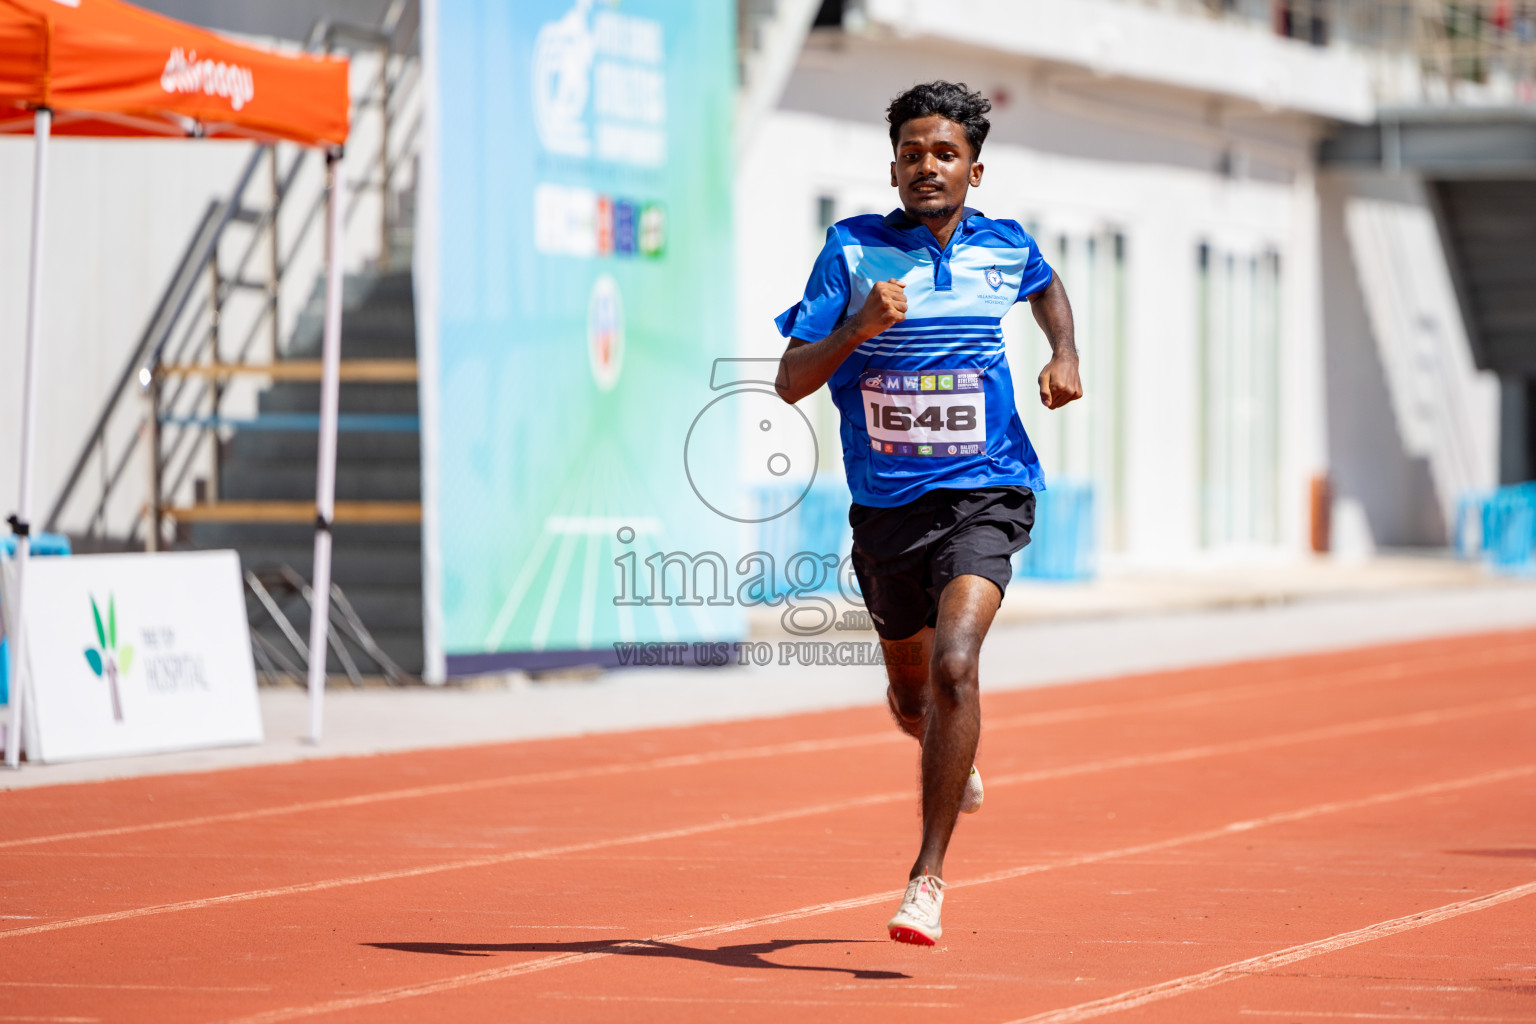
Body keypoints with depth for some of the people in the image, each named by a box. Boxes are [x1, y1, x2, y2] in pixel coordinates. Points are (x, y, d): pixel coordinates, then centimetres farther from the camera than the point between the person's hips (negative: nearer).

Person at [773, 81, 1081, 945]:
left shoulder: (1007, 248, 2)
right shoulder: (853, 250, -5)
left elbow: (1046, 285, 28)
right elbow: (791, 381, -8)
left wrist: (1065, 356, 9)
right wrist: (858, 329, -25)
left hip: (986, 494, -1)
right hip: (887, 507, 1)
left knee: (953, 665, -25)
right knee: (913, 698, 17)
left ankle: (929, 876, -20)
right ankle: (958, 764, 56)